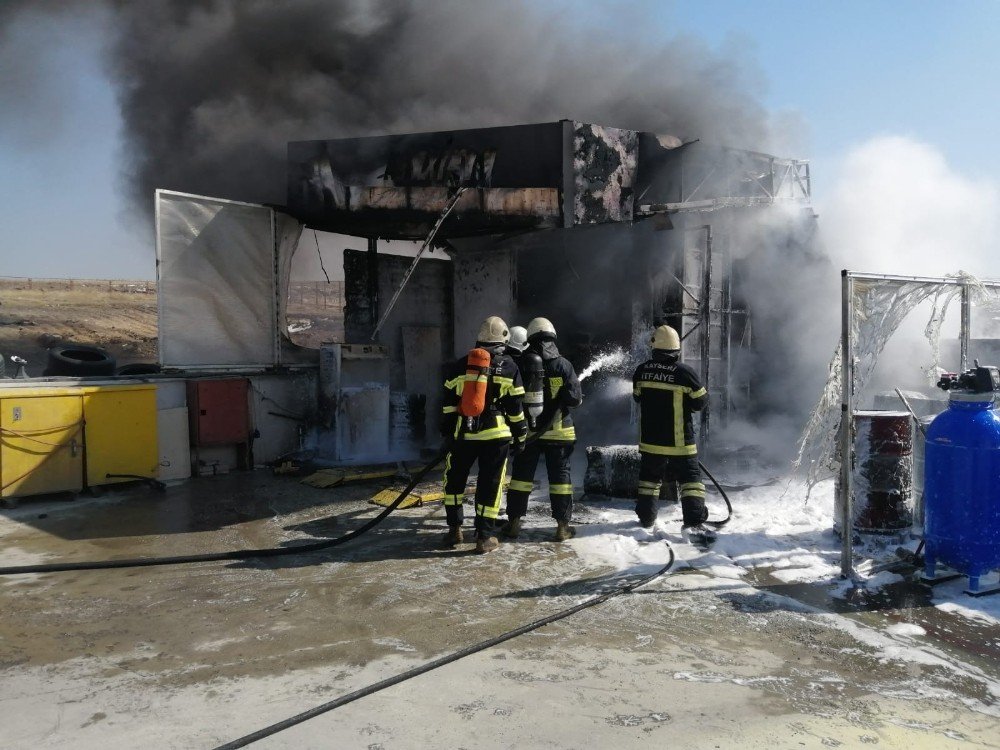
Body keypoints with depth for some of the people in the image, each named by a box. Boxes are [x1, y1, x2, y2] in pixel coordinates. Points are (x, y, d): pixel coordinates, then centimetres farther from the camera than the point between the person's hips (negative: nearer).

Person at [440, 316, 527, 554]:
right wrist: (520, 435, 10)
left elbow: (448, 404, 7)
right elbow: (515, 408, 2)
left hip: (463, 434, 2)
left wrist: (447, 432, 14)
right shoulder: (508, 367, 1)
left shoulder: (459, 365, 6)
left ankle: (454, 529, 20)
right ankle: (485, 537, 8)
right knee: (490, 484, 5)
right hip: (496, 434, -1)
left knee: (455, 479, 17)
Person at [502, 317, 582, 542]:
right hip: (558, 431, -1)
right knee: (560, 475, 7)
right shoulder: (563, 365, -7)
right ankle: (562, 525, 9)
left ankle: (514, 522, 13)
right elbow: (575, 398, -11)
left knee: (521, 474, 10)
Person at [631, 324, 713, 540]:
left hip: (650, 438, 4)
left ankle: (646, 517, 23)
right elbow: (700, 402, -6)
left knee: (649, 476, 18)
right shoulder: (684, 372, -15)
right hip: (679, 440, -3)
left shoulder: (642, 370, -4)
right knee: (690, 478, 4)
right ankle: (693, 521, -5)